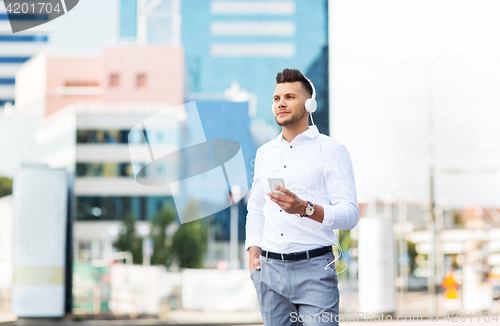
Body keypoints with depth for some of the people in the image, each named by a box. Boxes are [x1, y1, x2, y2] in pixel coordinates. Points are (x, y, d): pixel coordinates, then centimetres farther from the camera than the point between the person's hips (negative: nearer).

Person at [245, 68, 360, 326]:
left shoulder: (332, 150, 0)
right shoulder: (264, 153, 16)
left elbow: (350, 214, -8)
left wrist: (305, 208, -23)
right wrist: (253, 253, 8)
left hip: (314, 268, -4)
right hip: (270, 269, 5)